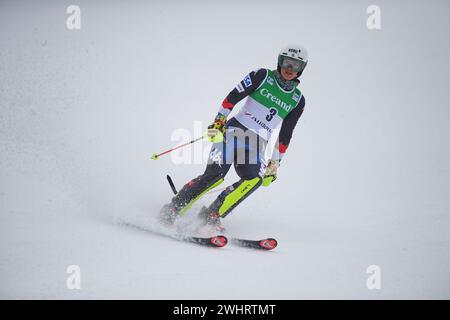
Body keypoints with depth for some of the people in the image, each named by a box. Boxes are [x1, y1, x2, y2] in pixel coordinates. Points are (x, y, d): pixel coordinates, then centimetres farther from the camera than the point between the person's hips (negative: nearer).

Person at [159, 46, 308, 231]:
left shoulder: (298, 101, 12)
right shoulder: (262, 76, 3)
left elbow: (285, 135, 16)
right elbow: (233, 96, -1)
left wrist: (275, 163, 13)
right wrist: (219, 120, -11)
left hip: (257, 145, 3)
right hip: (235, 130, -3)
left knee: (255, 179, -27)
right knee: (215, 174, -23)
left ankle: (211, 216, -24)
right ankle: (171, 210, -10)